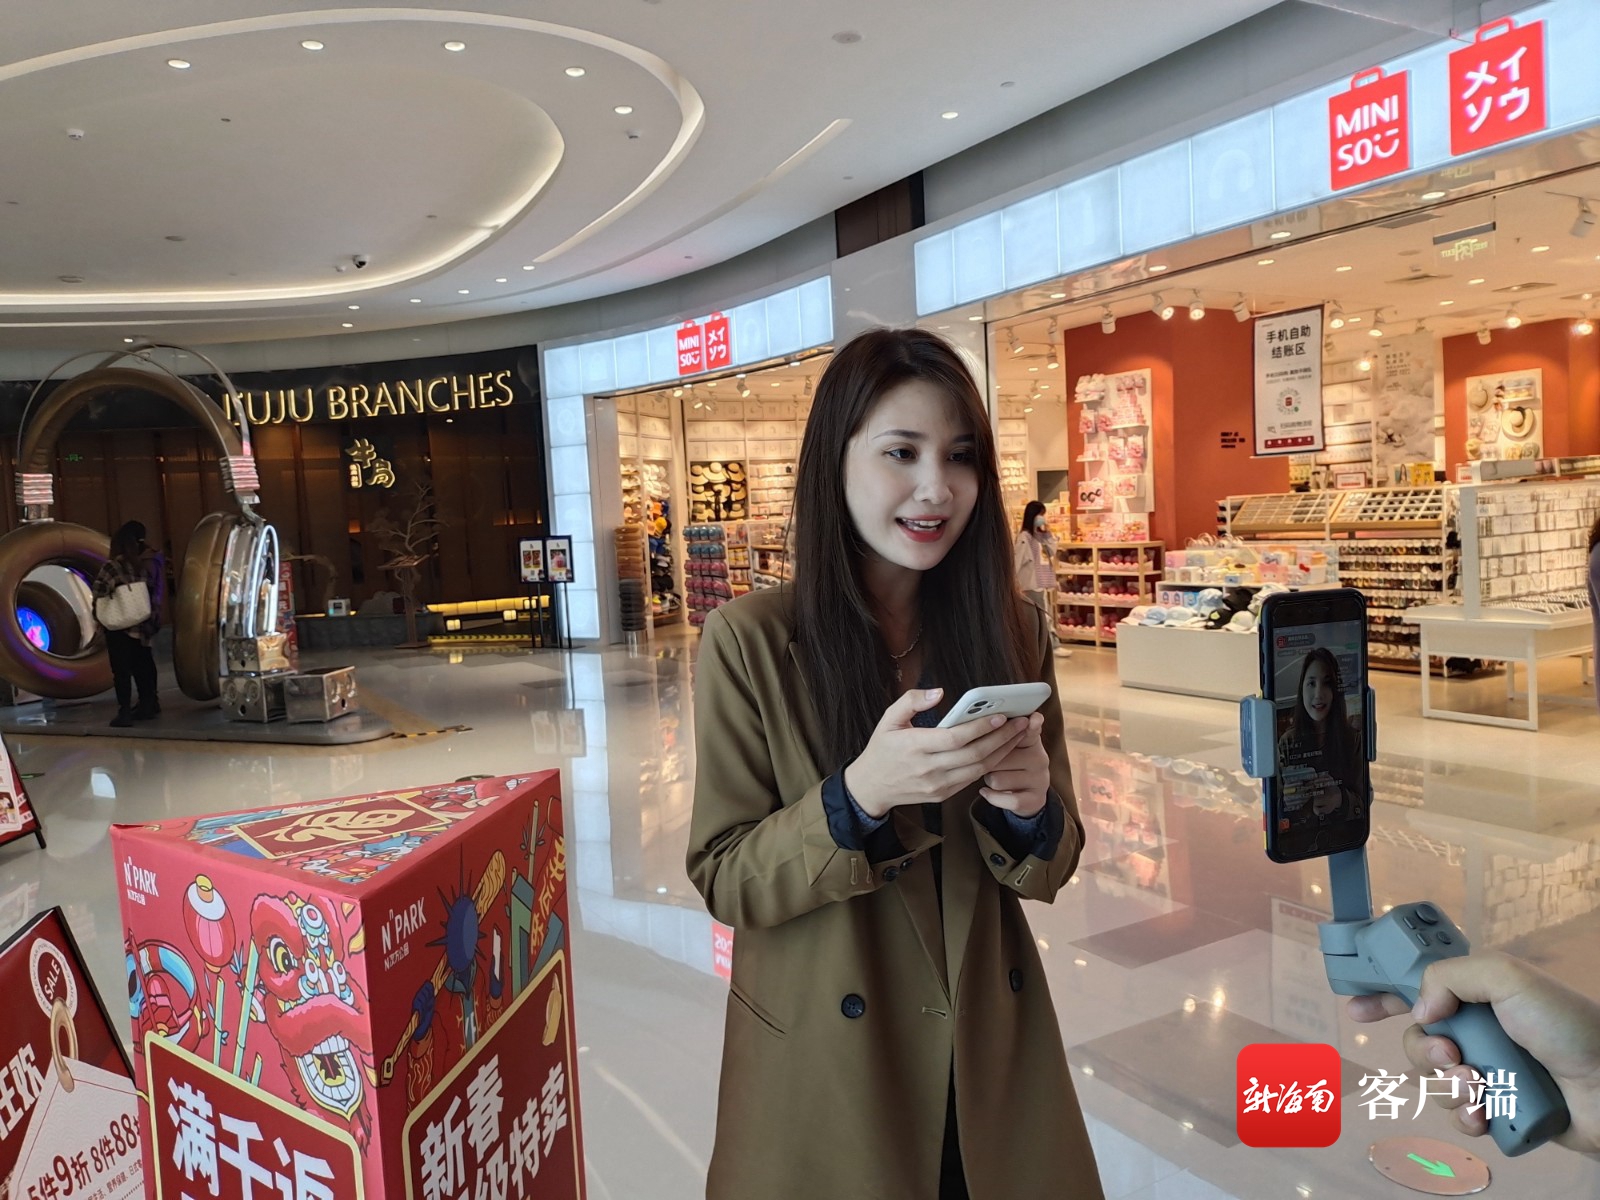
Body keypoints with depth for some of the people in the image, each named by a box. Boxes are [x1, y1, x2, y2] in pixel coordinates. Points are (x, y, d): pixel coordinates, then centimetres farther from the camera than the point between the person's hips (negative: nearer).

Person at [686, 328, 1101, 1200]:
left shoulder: (1011, 630, -4)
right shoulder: (749, 640, -15)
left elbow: (1048, 868, 2)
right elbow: (724, 880, -12)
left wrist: (1030, 806, -21)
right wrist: (860, 794, -29)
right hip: (823, 1069, -3)